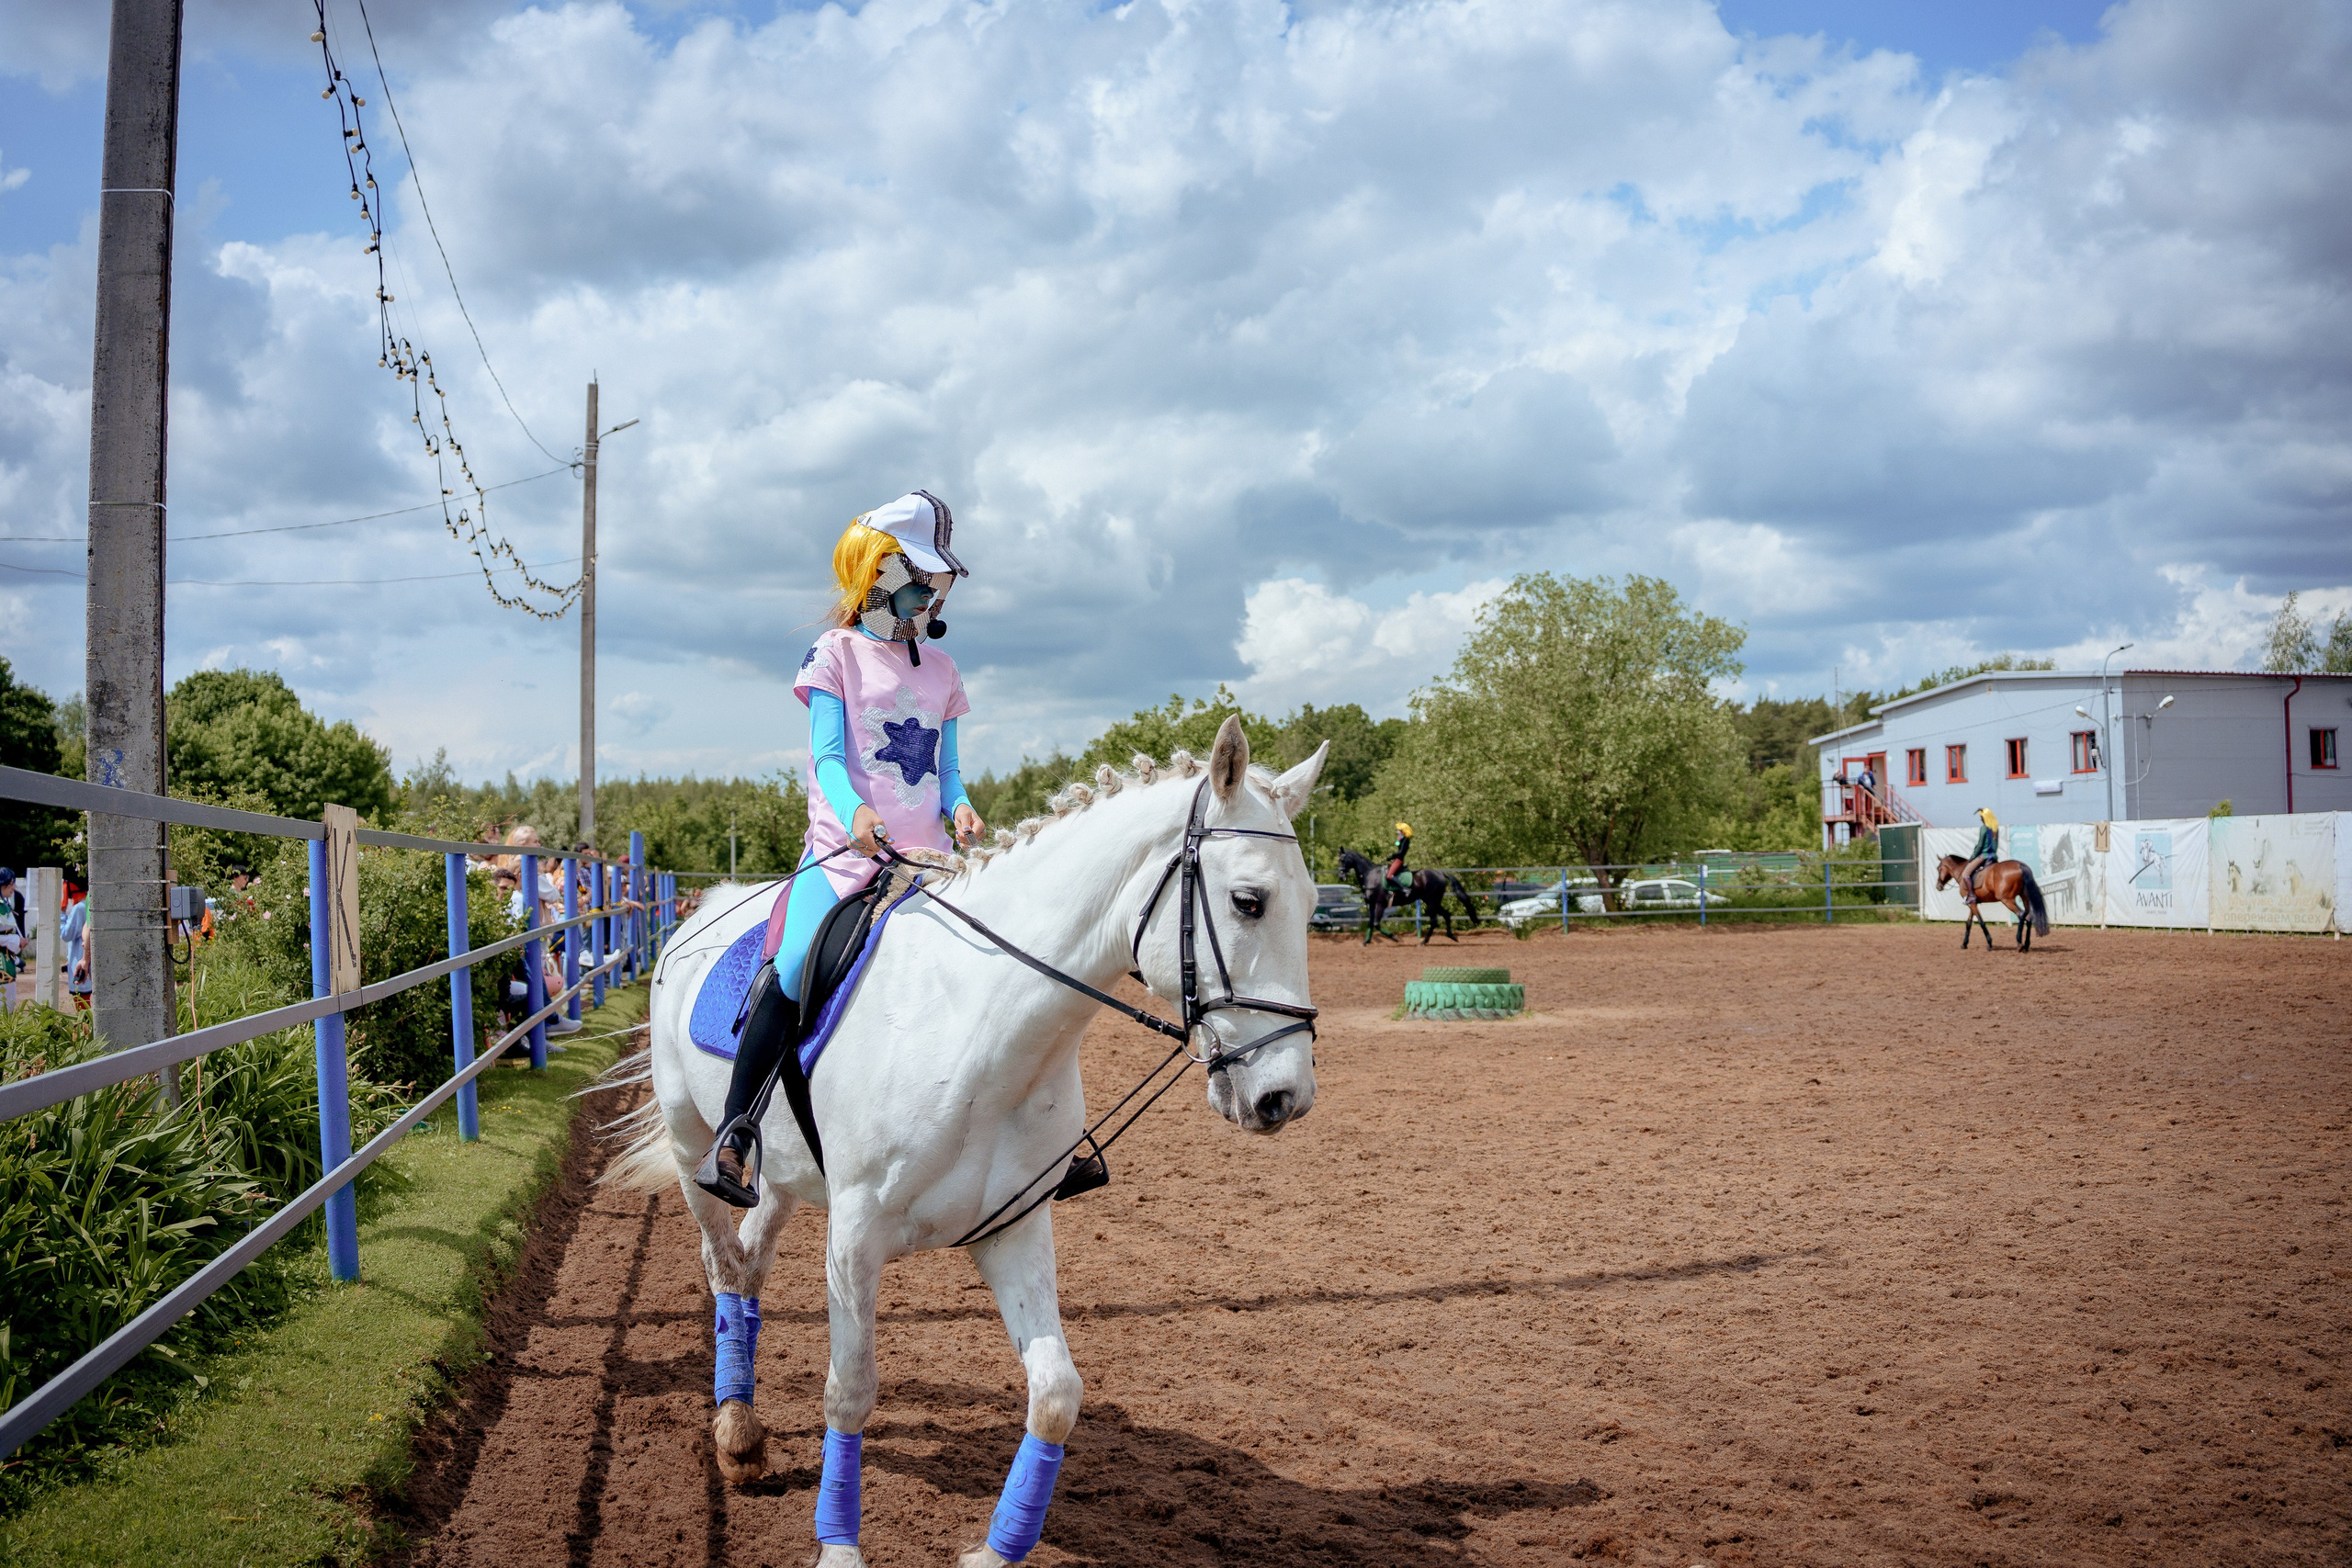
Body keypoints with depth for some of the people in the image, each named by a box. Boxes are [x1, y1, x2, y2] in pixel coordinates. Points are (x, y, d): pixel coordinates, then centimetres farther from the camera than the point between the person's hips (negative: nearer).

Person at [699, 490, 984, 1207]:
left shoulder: (940, 670, 19)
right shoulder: (837, 654, 6)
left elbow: (947, 765, 18)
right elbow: (827, 755, -4)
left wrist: (959, 804, -6)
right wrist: (853, 812, -25)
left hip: (926, 855, 5)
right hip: (845, 851, -5)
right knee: (789, 974, -24)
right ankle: (733, 1138, -13)